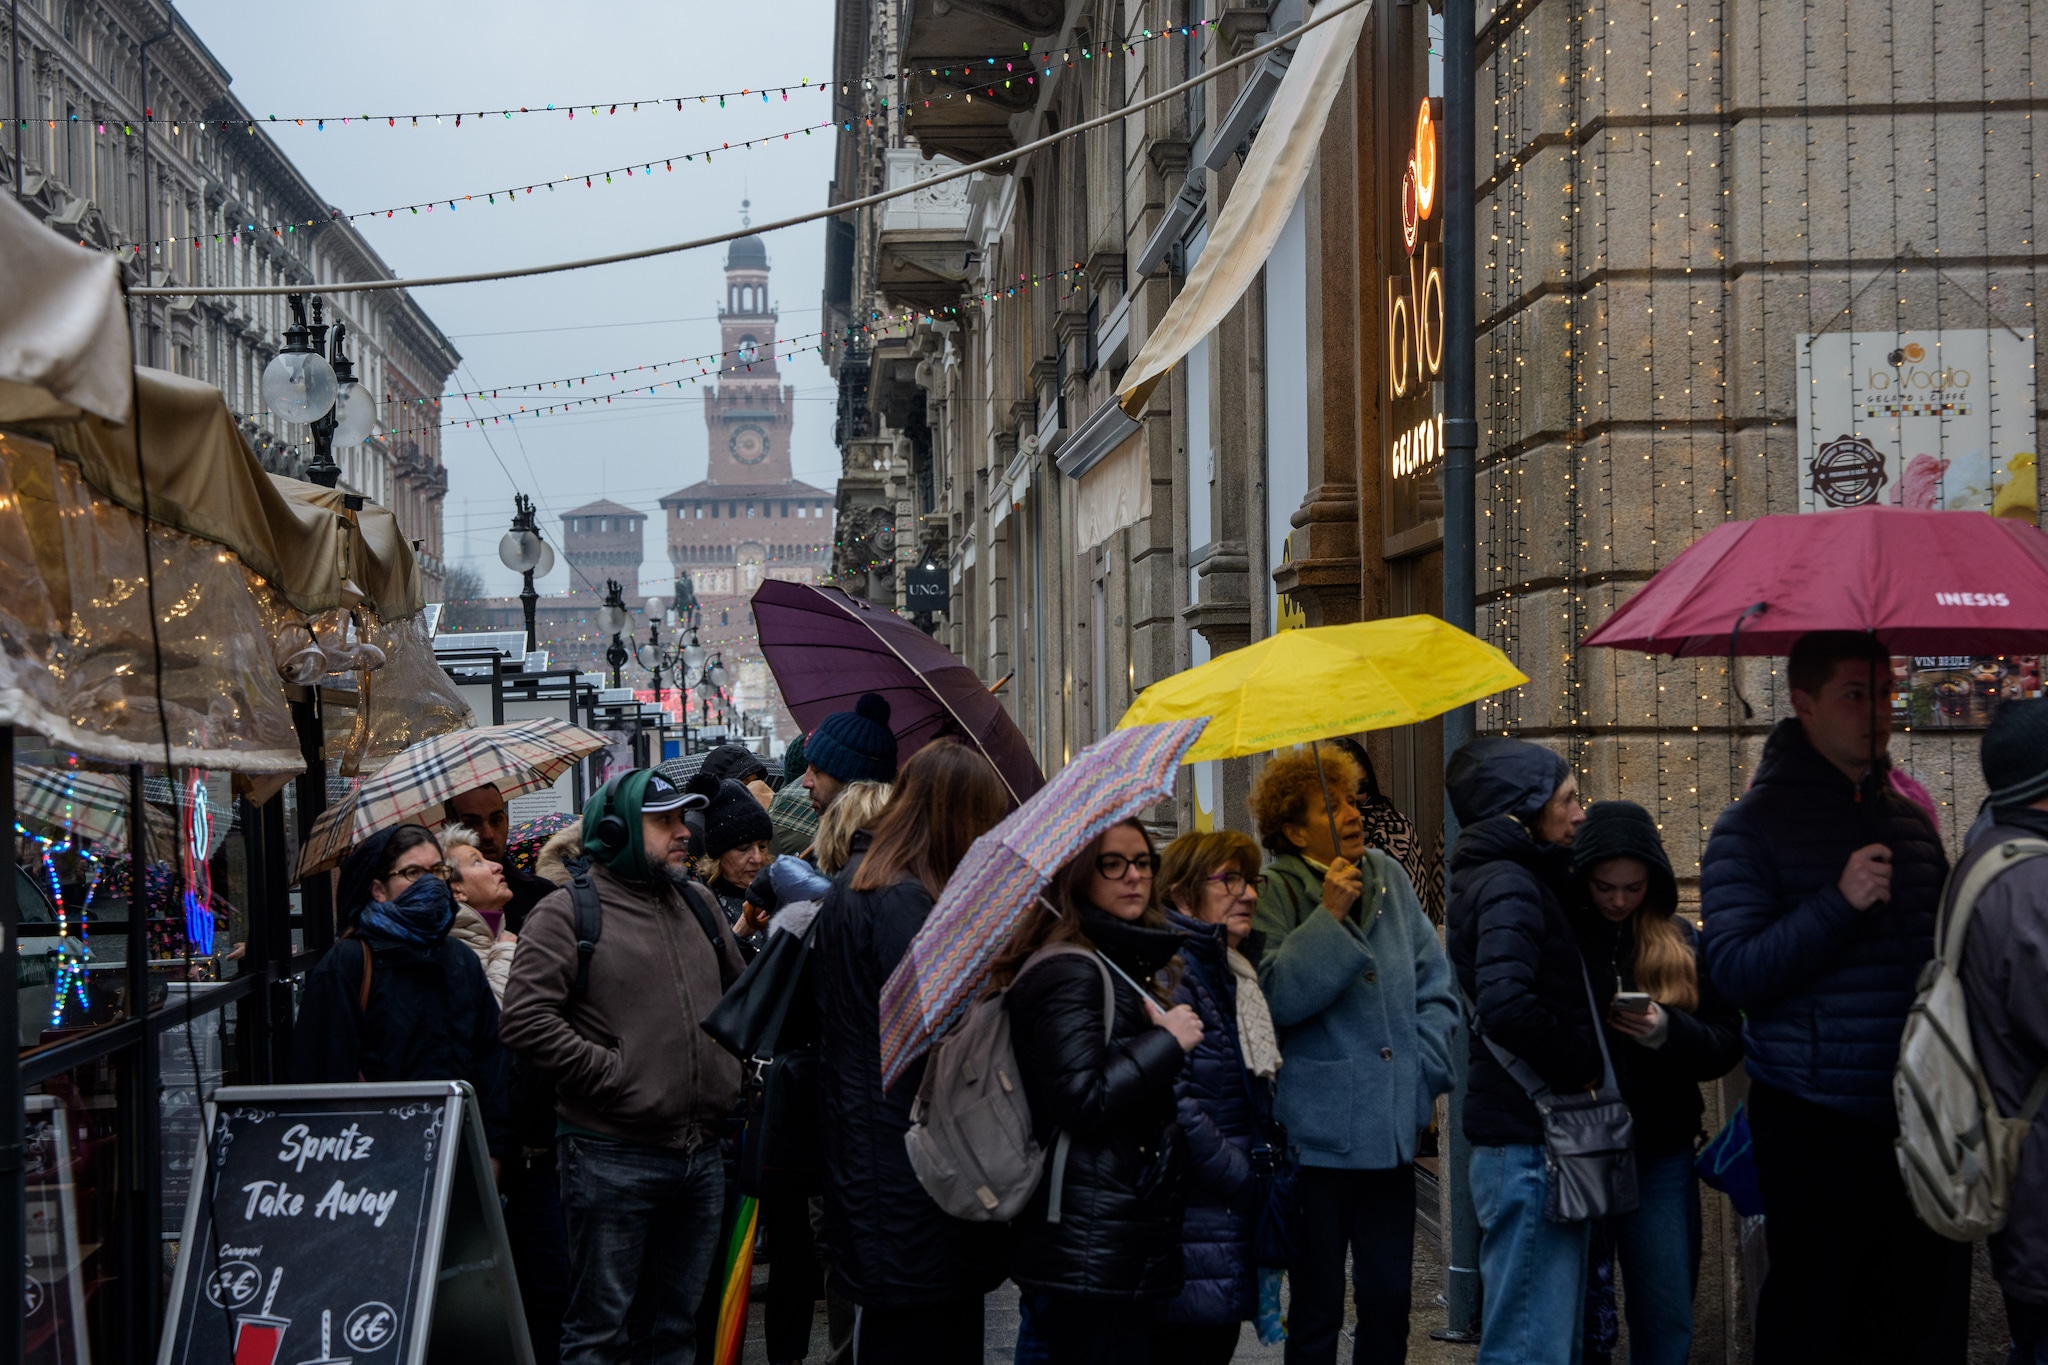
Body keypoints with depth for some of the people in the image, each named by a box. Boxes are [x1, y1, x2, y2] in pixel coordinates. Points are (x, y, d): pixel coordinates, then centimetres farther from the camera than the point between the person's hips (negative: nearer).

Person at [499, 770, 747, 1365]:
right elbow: (525, 1019, -16)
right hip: (613, 1157, -6)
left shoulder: (696, 904, 14)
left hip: (703, 1154, 7)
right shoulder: (567, 913, -7)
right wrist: (610, 1072, -16)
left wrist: (730, 1065, 15)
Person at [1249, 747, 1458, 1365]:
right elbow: (1278, 995, -18)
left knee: (1390, 1301, 11)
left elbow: (1434, 983, 13)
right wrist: (1330, 915, -21)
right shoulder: (1274, 895, -6)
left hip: (1392, 1130, 5)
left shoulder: (1390, 877, 8)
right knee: (1316, 1310, 5)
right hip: (1316, 1134, -4)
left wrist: (1426, 1075, 3)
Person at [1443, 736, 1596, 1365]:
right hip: (1528, 1141, -11)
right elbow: (1506, 1004, -30)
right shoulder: (1509, 886, -14)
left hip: (1527, 1141, 11)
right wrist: (1583, 1065, -16)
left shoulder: (1516, 879, 18)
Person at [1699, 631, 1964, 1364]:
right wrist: (1839, 903, -21)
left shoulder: (1909, 821, 14)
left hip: (1917, 1117, 6)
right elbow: (1734, 973, -13)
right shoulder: (1753, 827, -4)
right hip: (1815, 1127, -6)